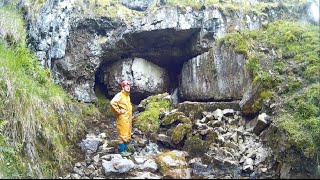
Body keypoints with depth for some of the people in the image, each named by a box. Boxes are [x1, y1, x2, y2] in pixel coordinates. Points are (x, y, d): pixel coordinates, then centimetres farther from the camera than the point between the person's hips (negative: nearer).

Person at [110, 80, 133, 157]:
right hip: (122, 118, -9)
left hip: (128, 118, 9)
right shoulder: (119, 95, -12)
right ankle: (122, 151, 2)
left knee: (127, 135, 13)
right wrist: (119, 111, -20)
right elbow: (112, 103, -27)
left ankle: (125, 149, 22)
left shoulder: (127, 95, 15)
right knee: (123, 135, -5)